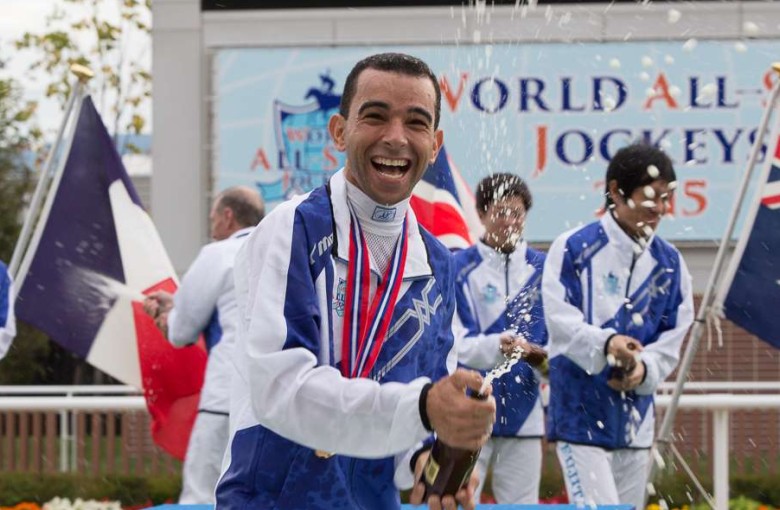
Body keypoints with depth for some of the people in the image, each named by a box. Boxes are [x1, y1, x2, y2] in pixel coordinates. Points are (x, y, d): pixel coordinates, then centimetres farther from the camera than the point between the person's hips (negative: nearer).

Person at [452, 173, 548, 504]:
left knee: (521, 503, 8)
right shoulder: (459, 268, -3)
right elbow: (455, 340, -11)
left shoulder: (542, 269, 7)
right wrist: (498, 346, -30)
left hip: (524, 413, 3)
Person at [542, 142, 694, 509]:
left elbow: (673, 337, 5)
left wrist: (644, 367, -15)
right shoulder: (574, 248, -7)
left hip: (636, 418, 6)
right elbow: (561, 321, -12)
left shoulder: (670, 263, 8)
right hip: (579, 413, -5)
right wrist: (606, 344, -31)